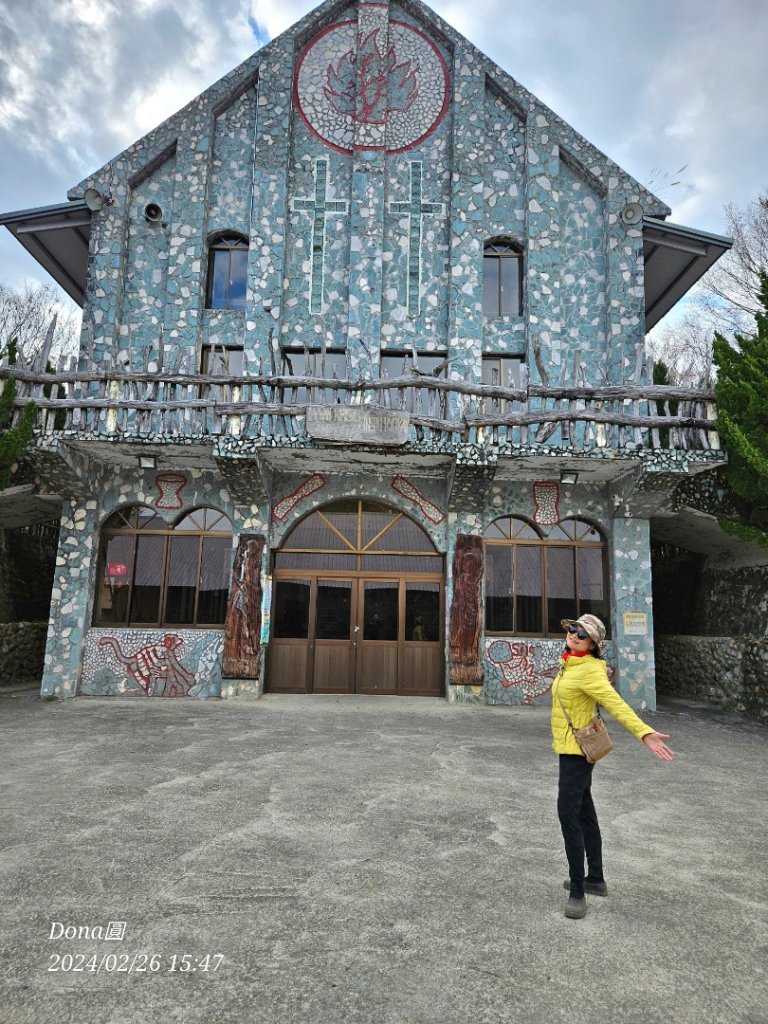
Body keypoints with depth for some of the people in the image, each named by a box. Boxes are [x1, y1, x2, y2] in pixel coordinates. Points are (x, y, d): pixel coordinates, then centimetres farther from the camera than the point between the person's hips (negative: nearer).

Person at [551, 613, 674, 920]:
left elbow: (616, 703, -33)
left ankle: (577, 892, 3)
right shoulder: (570, 665, 5)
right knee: (584, 812, 18)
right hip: (569, 747, 10)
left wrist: (645, 732, -46)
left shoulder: (589, 670, -22)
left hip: (576, 750, -10)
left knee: (568, 814, -8)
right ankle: (595, 879, 33)